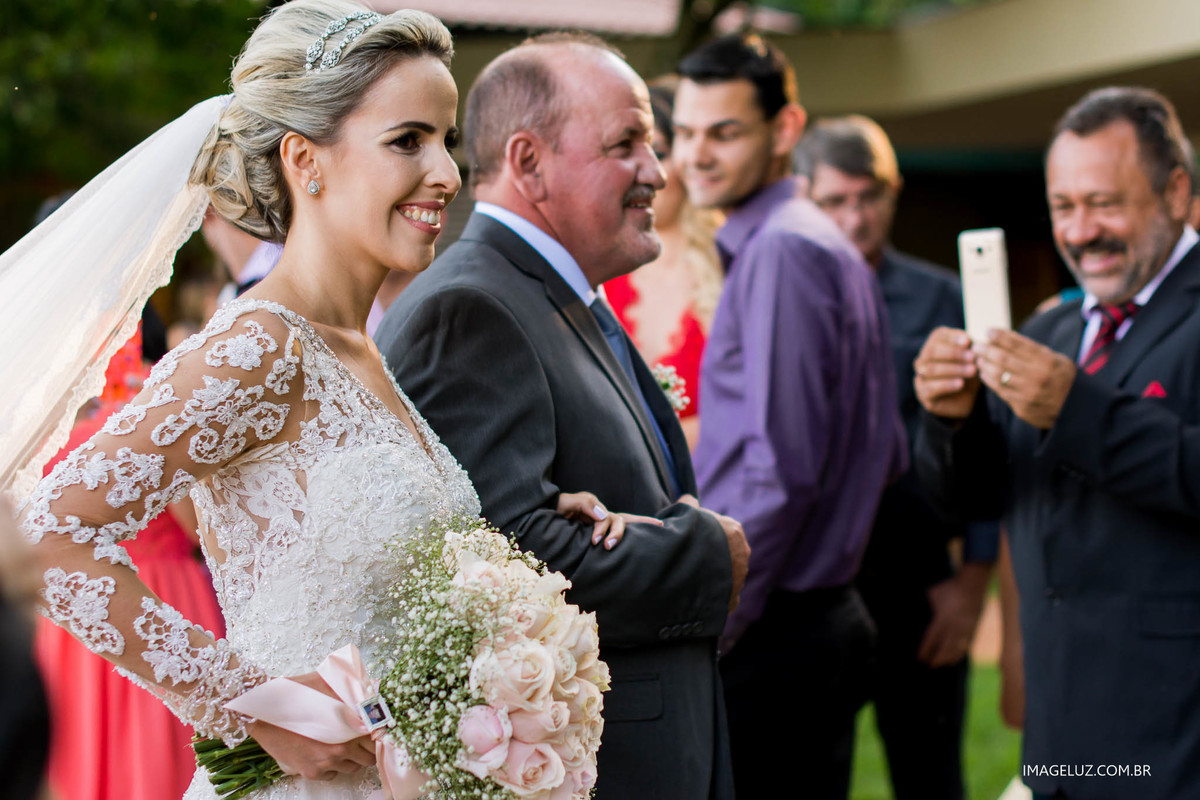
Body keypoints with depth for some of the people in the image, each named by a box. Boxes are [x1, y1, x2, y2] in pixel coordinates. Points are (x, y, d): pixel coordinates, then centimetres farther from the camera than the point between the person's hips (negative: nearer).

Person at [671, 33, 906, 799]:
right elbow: (887, 453, 20)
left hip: (765, 629, -10)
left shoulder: (781, 250, -14)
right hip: (832, 615, 10)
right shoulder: (834, 249, 16)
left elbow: (780, 464, -21)